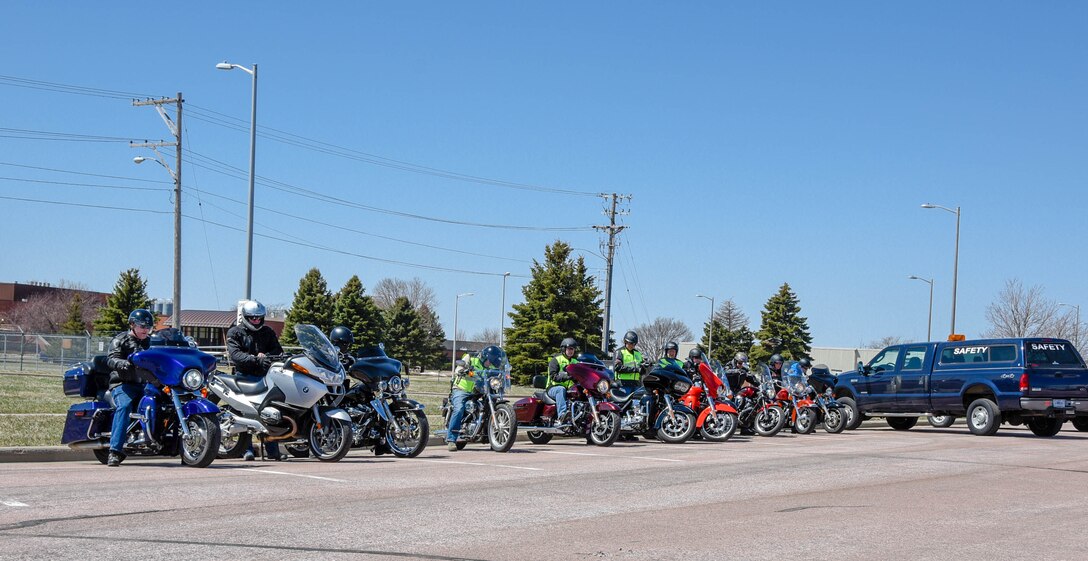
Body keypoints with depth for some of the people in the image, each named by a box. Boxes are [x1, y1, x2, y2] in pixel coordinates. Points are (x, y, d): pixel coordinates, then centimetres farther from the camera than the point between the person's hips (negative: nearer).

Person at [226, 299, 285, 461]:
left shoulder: (267, 332, 18)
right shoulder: (234, 332, 5)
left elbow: (277, 349, 9)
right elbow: (234, 354, -11)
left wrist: (266, 356, -13)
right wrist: (255, 360, -24)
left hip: (264, 375, 3)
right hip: (244, 375, -3)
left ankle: (272, 450, 0)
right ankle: (247, 449, -4)